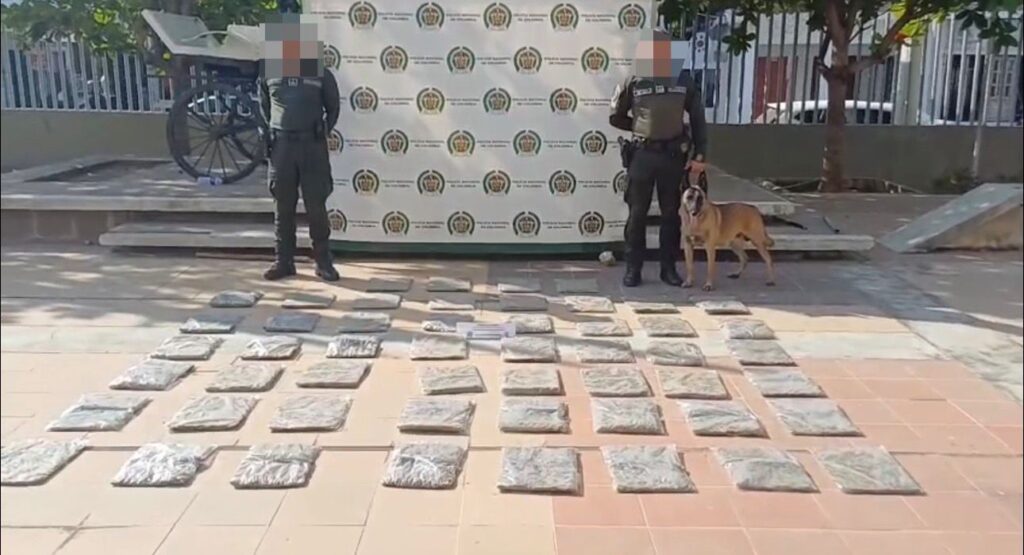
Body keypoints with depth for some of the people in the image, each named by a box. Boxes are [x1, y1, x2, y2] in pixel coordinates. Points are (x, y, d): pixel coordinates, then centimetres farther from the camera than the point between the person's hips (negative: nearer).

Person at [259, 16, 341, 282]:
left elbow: (333, 106, 11)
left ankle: (323, 262, 9)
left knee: (316, 207, 0)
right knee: (283, 208, 6)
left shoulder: (320, 72, -1)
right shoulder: (270, 71, 5)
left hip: (312, 145, -2)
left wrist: (323, 131, 4)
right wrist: (272, 131, 12)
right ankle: (284, 261, 15)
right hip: (281, 146, 2)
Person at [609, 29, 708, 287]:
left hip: (674, 155, 1)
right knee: (637, 213, 3)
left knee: (672, 213, 8)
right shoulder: (634, 82, -2)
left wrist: (699, 156, 0)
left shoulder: (684, 81, 1)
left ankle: (669, 267, 18)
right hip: (643, 154, -1)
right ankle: (633, 268, 11)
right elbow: (616, 117, 9)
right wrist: (641, 127, 6)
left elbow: (698, 120, 4)